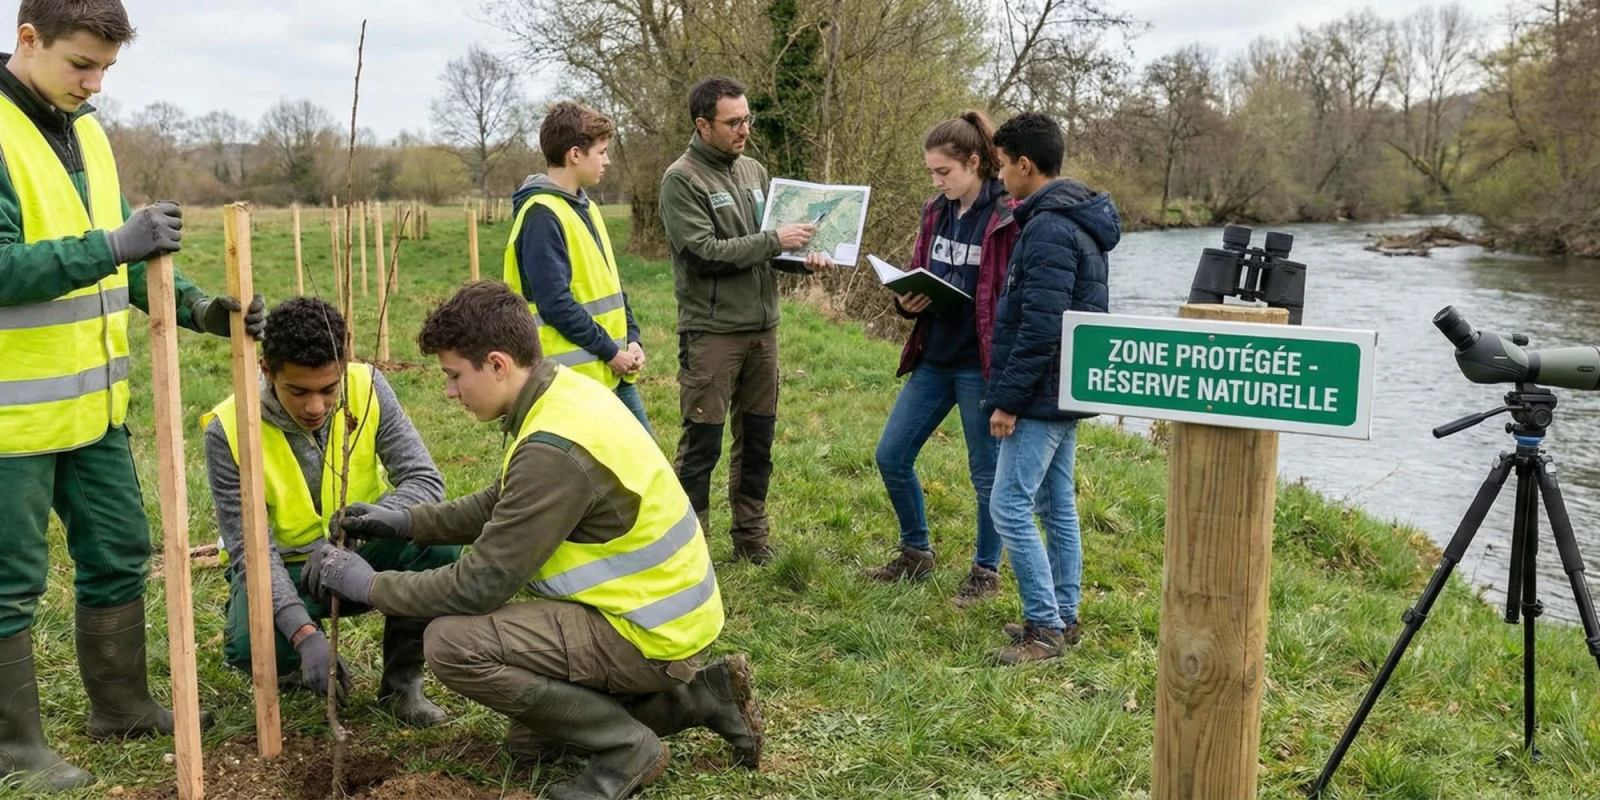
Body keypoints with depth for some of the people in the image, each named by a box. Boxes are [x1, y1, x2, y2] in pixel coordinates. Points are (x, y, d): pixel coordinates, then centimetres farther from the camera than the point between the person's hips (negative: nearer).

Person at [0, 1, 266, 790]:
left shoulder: (83, 130, 10)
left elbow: (119, 256, 14)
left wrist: (196, 307, 1)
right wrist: (113, 244, -31)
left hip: (93, 402, 8)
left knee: (118, 558, 16)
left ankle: (122, 706, 32)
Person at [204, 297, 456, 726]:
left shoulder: (366, 389, -17)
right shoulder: (229, 429, -21)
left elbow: (425, 480, -19)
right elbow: (251, 549, -23)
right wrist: (304, 633, -37)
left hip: (362, 554, 2)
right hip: (285, 567, -1)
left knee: (438, 542, -29)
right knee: (248, 644, -33)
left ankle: (401, 682, -8)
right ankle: (301, 661, 6)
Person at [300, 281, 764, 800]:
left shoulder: (553, 451, -28)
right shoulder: (567, 391, 1)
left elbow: (479, 586, -24)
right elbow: (501, 506, 17)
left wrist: (371, 585, -12)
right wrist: (406, 522, 10)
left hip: (649, 633, -10)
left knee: (452, 642, -19)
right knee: (530, 740, 23)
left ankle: (625, 746, -6)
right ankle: (698, 697, 18)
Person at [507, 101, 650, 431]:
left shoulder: (586, 207, 13)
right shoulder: (542, 215, -16)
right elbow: (556, 302, -22)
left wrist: (631, 340, 4)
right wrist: (609, 351, -16)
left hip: (613, 372, 9)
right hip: (574, 379, -9)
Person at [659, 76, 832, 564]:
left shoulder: (754, 171, 12)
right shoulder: (682, 180, -8)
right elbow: (705, 253, -17)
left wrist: (803, 258, -3)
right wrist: (774, 241, -18)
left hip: (762, 327, 7)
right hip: (711, 332, -7)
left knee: (757, 439, 13)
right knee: (702, 444, -1)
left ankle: (752, 539, 25)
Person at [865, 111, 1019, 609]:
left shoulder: (1009, 218, -13)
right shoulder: (936, 212, 9)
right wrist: (908, 301, -4)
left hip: (981, 365, -7)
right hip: (933, 359, 7)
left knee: (986, 472, 7)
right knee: (891, 455, 10)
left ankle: (986, 572, 24)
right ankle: (916, 553, 29)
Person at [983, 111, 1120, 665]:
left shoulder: (1048, 229, -19)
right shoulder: (1075, 220, 14)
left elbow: (1039, 328, -25)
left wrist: (1007, 398, -19)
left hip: (1043, 396, -11)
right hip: (1067, 391, 11)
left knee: (1009, 505, -7)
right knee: (1058, 506, 15)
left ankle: (1045, 626, 0)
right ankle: (1063, 617, 23)